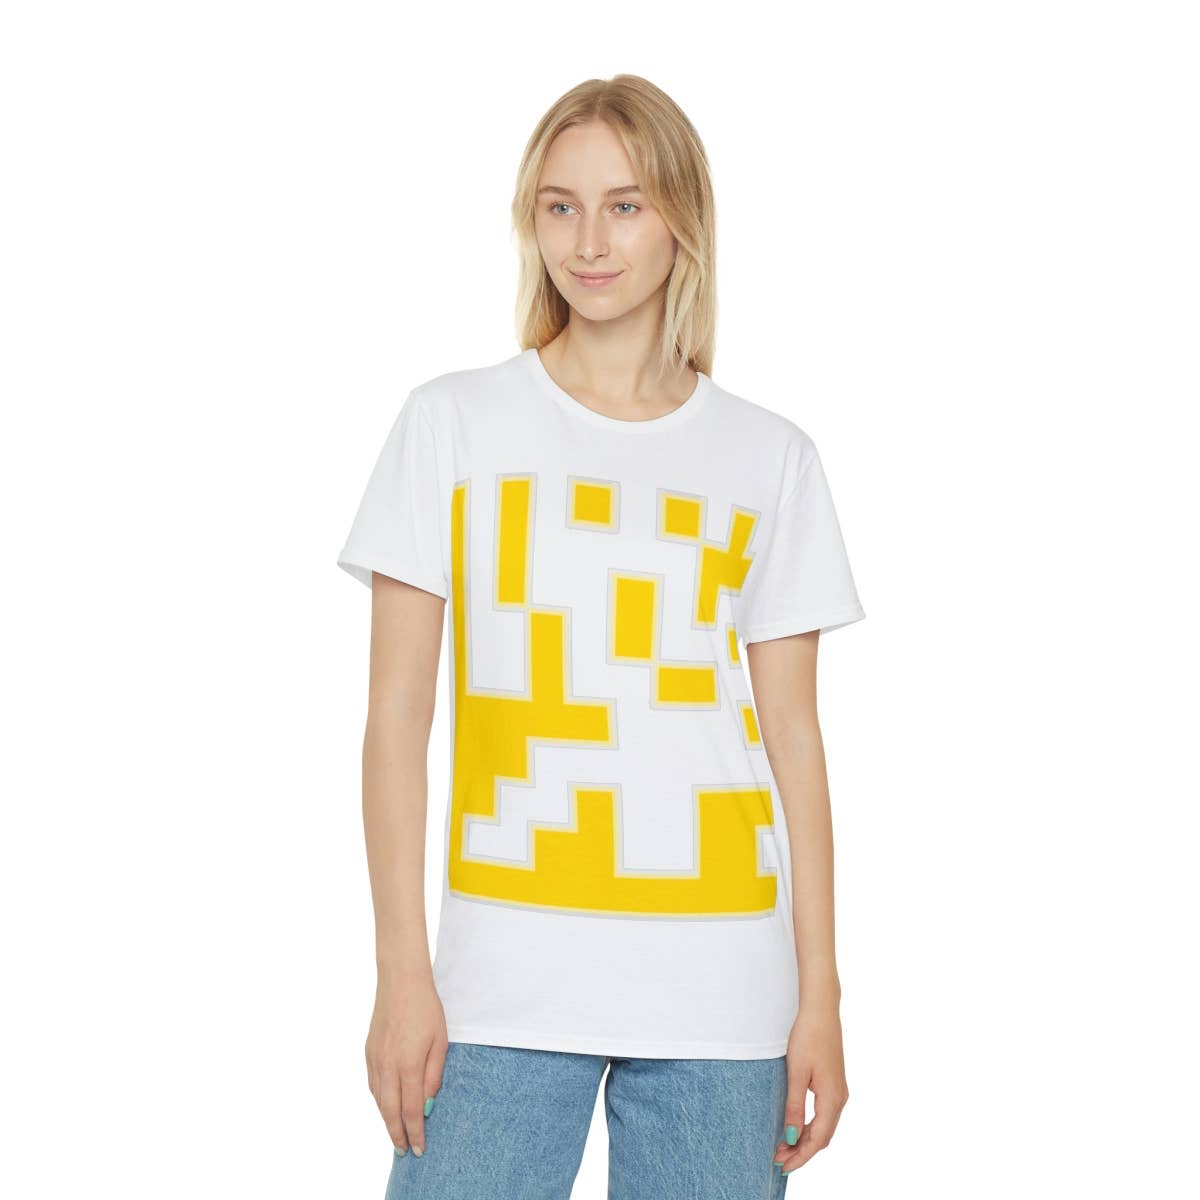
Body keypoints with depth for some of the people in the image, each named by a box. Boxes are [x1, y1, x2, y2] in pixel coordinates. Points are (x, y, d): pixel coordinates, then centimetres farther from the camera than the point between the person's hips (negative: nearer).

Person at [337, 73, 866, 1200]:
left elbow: (793, 737, 6)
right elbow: (396, 717, 0)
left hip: (722, 986, 1)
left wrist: (820, 994, 2)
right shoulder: (452, 424, 2)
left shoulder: (771, 459, 6)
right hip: (508, 975, -1)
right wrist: (402, 970, -5)